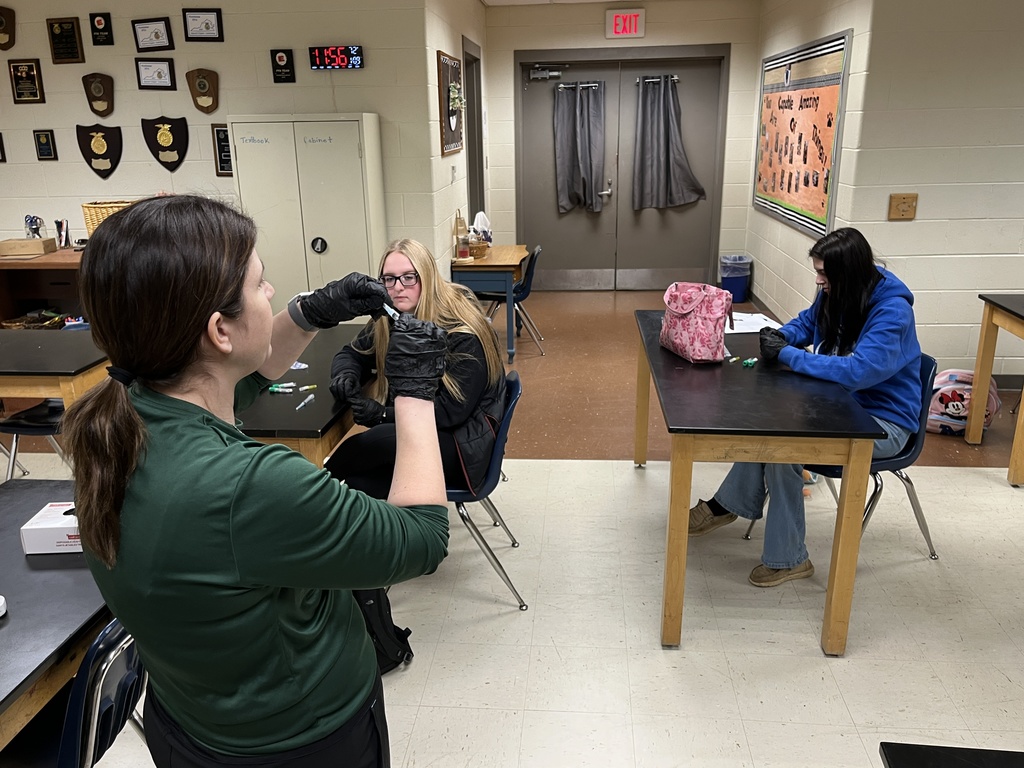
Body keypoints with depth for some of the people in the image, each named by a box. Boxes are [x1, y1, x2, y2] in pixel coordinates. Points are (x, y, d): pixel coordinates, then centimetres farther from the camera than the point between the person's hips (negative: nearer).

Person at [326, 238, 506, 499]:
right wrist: (346, 375, -12)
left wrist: (384, 414, -26)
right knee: (359, 485, -28)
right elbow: (352, 354, 12)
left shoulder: (463, 332, -19)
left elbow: (452, 411, -21)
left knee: (382, 438, -31)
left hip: (462, 439, -5)